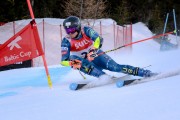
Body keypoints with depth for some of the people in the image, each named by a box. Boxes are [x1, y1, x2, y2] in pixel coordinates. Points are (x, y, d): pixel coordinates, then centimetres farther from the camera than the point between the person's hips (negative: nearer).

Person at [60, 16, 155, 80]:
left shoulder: (86, 30, -18)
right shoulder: (66, 41, -18)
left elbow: (98, 39, -34)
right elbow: (63, 61, -24)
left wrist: (93, 50, -54)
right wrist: (72, 63, -47)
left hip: (96, 55, 0)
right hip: (84, 61, 1)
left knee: (114, 67, -20)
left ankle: (144, 72, -16)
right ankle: (104, 77, -41)